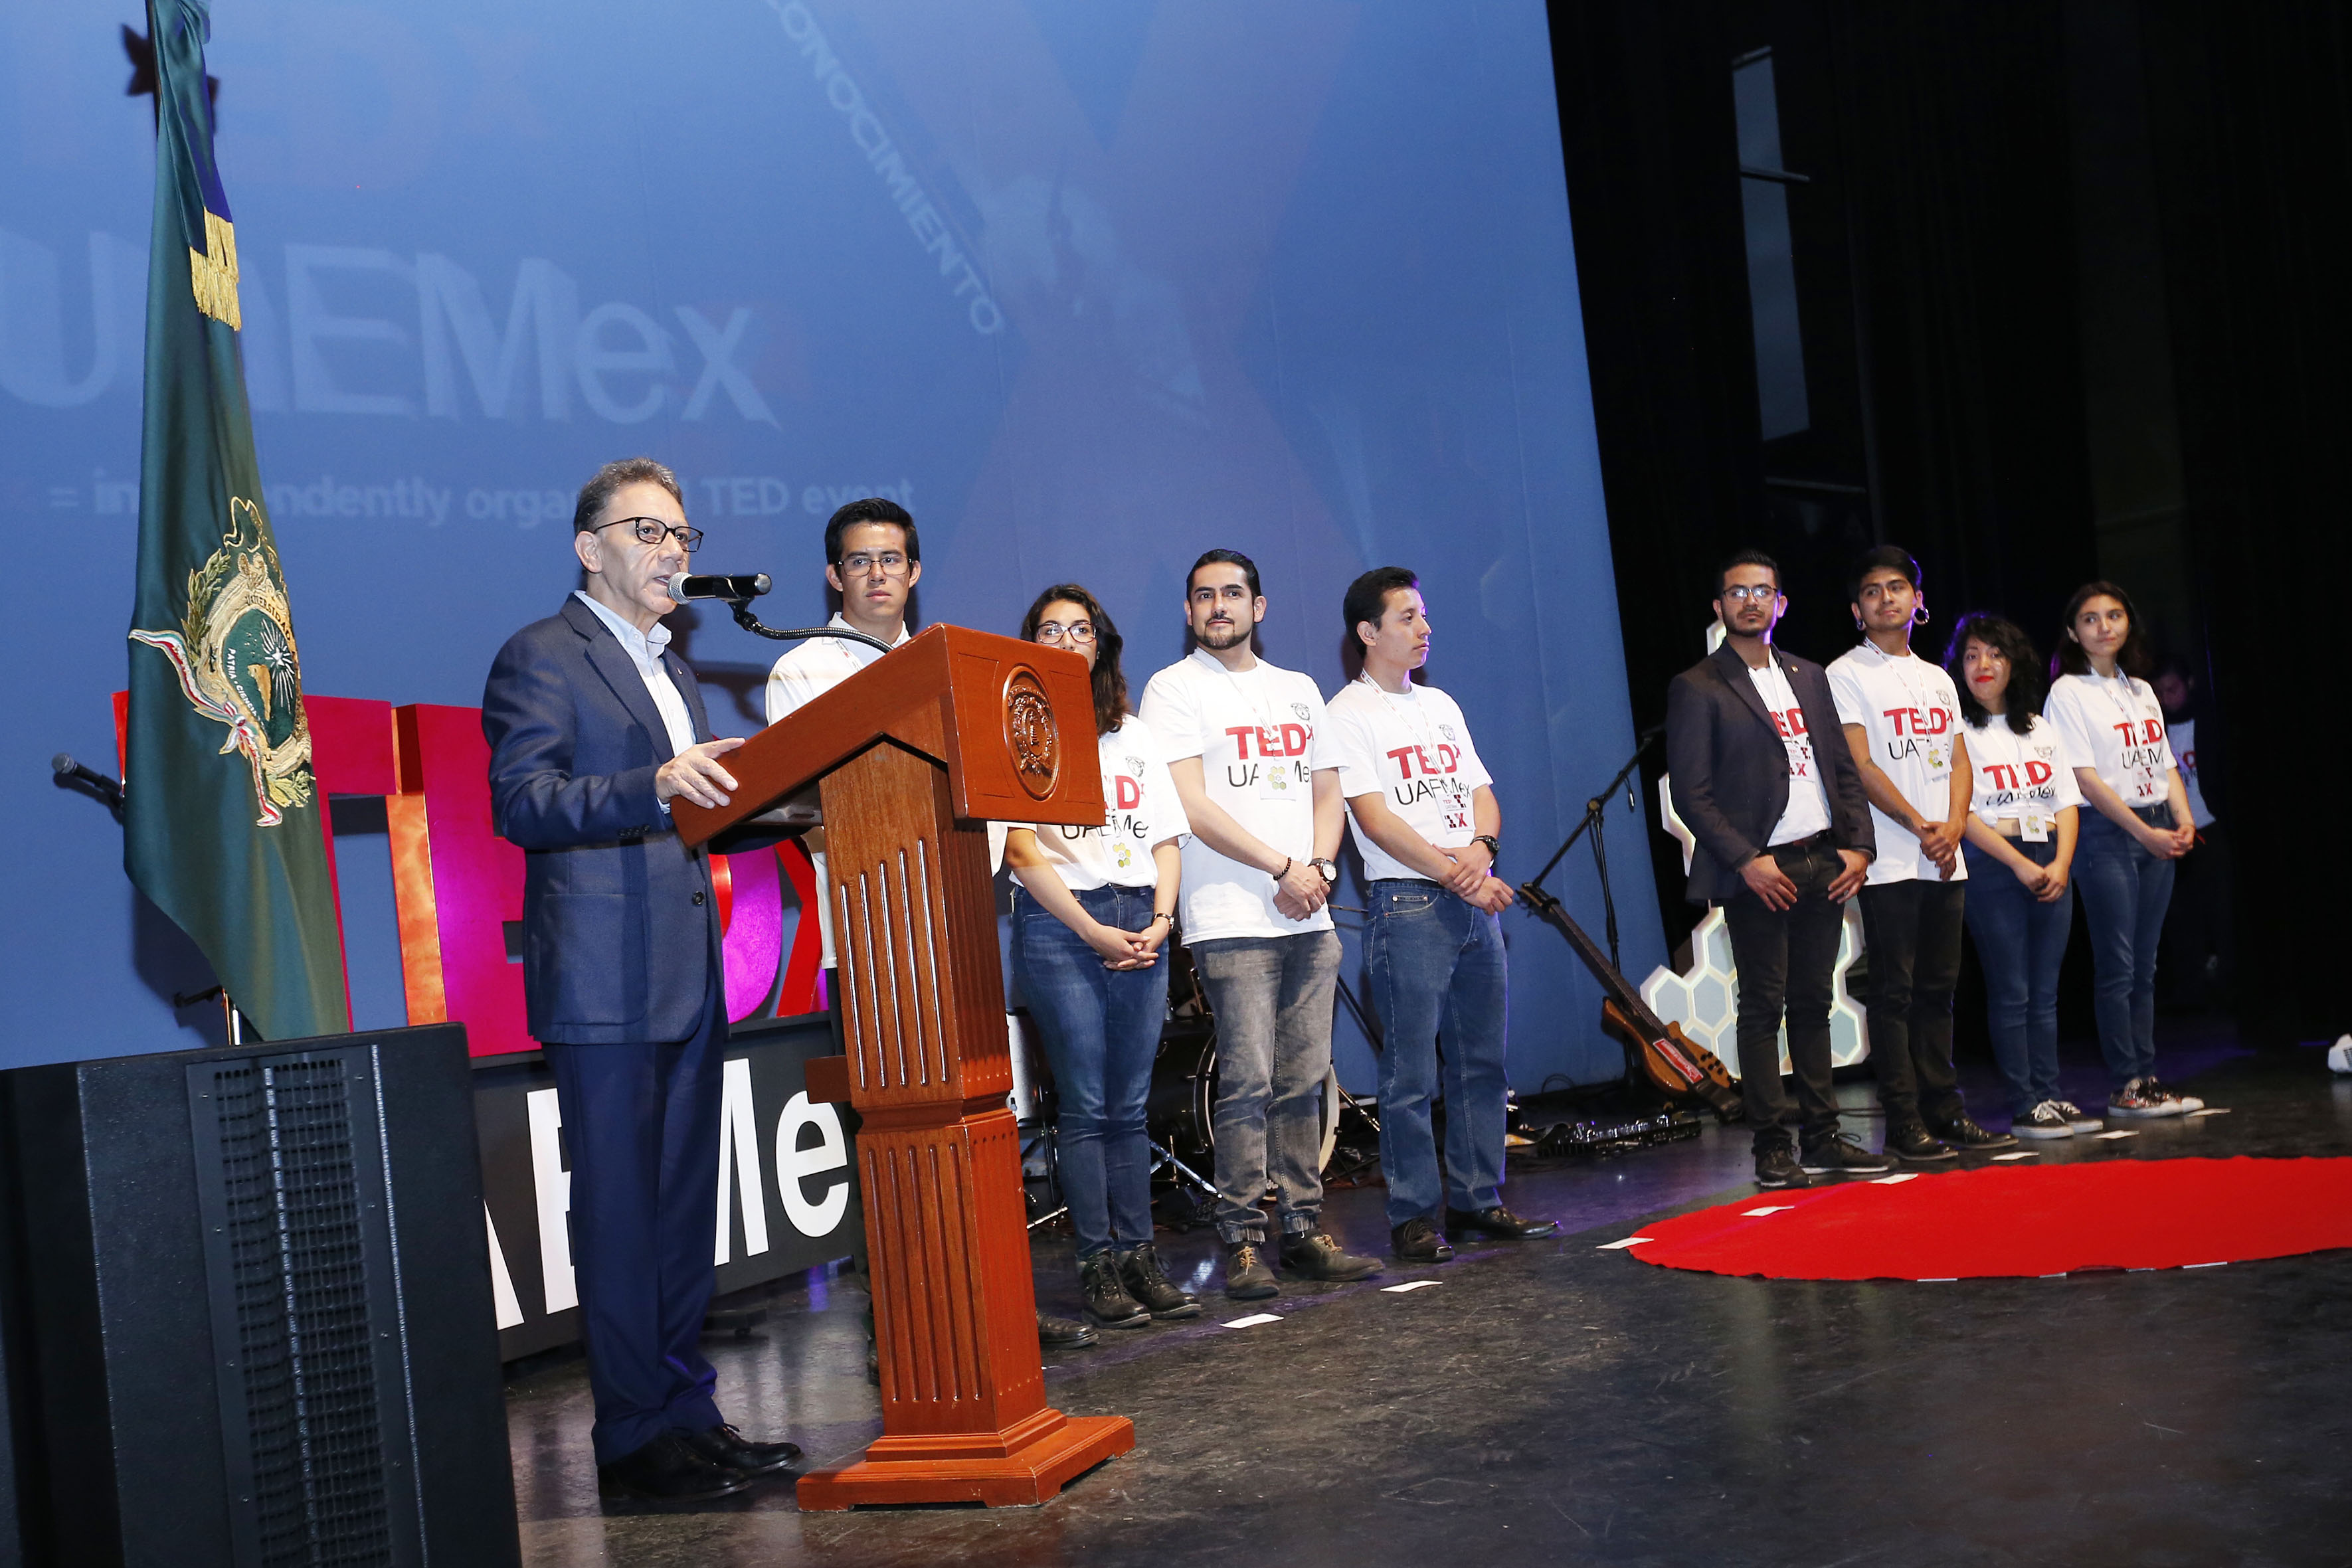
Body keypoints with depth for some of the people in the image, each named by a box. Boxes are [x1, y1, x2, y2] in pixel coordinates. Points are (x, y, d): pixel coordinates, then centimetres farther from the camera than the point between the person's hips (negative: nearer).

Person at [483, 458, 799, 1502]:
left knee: (685, 1205, 11)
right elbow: (520, 801, -17)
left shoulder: (672, 671, 22)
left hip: (688, 976, 8)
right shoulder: (541, 658, -4)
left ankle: (687, 1413, 19)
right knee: (619, 1209, -3)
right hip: (602, 980, -8)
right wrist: (656, 787, -29)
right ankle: (635, 1436, 5)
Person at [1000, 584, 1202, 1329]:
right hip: (1058, 925, -4)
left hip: (1139, 923, 4)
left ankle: (1140, 1256, 8)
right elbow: (1021, 852, -5)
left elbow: (1165, 840, 16)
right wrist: (1093, 931, -9)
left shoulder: (1134, 735, 18)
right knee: (1083, 1105, -6)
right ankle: (1098, 1266, -1)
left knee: (1129, 1105, 5)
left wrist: (1160, 919, -1)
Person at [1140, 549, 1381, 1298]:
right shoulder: (1174, 689, 1)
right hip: (1232, 920, -5)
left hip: (1310, 919, 5)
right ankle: (1242, 1243, -2)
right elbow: (1191, 806, -8)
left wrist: (1320, 867, -1)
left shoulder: (1298, 690, 19)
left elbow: (1327, 793, 19)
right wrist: (1283, 868, -11)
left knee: (1303, 1082, 6)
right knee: (1248, 1083, -9)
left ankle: (1303, 1231, 12)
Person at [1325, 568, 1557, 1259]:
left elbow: (1481, 792, 15)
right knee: (1411, 1073, -4)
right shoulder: (1349, 715, -3)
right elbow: (1374, 819, -11)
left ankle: (1477, 1198, 18)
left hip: (1476, 902, 7)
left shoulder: (1441, 705, 19)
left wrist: (1481, 849, -7)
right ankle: (1414, 1214, 3)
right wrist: (1455, 875, -16)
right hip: (1408, 906, -7)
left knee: (1482, 1060, 9)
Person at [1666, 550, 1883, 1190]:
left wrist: (1858, 844, 2)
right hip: (1760, 872, -5)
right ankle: (1773, 1145, 4)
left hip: (1825, 864, 6)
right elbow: (1691, 793, -8)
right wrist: (1746, 861, -15)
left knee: (1814, 1003, 10)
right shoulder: (1698, 688, -3)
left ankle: (1821, 1137, 16)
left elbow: (1844, 768, 15)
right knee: (1764, 1007, -2)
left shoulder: (1809, 677, 16)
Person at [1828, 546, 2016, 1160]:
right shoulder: (1845, 675, -2)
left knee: (1938, 989, 10)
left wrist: (1953, 827, -4)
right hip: (1889, 862, -6)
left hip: (1945, 860, 6)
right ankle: (1904, 1123, 0)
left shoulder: (1937, 679, 18)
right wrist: (1920, 826, -13)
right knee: (1895, 991, -4)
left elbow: (1959, 762, 13)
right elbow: (1861, 766, -10)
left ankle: (1944, 1110, 16)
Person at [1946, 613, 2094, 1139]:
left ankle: (2050, 1096, 12)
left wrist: (2061, 864, -4)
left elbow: (2067, 802, 12)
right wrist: (2021, 864, -15)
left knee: (2045, 991, 7)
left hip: (2051, 863, 5)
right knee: (2010, 992, -4)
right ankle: (2023, 1106, 0)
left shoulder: (2040, 729, 16)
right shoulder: (1957, 730, -2)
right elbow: (1963, 813, -9)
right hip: (1992, 865, -5)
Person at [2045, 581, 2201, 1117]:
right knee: (2117, 966, -5)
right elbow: (2084, 776, -12)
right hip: (2106, 833, -6)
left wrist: (2183, 821, -2)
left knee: (2145, 965, 8)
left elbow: (2166, 765, 16)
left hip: (2157, 833, 6)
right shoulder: (2068, 691, -5)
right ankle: (2124, 1086, 0)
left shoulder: (2142, 690, 15)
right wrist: (2143, 832, -16)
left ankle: (2147, 1078, 12)